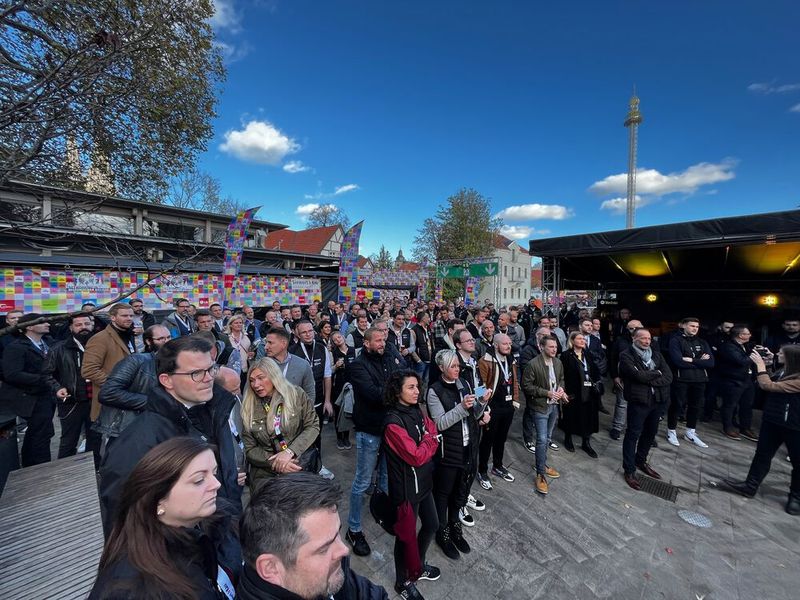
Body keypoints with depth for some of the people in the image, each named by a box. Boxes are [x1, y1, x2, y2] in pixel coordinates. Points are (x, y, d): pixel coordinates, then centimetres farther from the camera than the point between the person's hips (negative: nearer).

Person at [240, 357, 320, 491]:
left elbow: (313, 426, -3)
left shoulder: (296, 394, -3)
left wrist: (289, 451, -14)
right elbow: (249, 449, 2)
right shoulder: (247, 408, 1)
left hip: (300, 467, 0)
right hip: (265, 473, 1)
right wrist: (275, 463, -11)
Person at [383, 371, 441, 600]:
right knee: (406, 534, 14)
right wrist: (429, 439, -12)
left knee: (432, 525, 23)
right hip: (406, 486, -7)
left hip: (424, 481, 8)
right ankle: (403, 581, 41)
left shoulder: (417, 411, -3)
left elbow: (433, 433, 2)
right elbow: (416, 457, -25)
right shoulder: (394, 422, -27)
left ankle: (418, 566, 50)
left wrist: (427, 440, -16)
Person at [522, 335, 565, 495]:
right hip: (540, 406, -6)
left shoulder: (558, 362, 1)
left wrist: (561, 388, -6)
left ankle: (542, 465, 36)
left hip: (555, 405, 6)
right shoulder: (533, 364, -19)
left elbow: (561, 379, 16)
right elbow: (526, 386, -16)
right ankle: (540, 475, 7)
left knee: (548, 438, 19)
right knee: (542, 440, -6)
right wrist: (547, 393, -20)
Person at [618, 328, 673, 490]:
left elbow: (668, 377, 0)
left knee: (650, 433, 18)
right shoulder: (626, 355, -7)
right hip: (639, 400, -6)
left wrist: (650, 380, -14)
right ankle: (629, 470, 11)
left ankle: (641, 461, 38)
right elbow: (638, 375, -19)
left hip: (658, 400, 6)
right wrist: (657, 373, -4)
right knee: (633, 435, 1)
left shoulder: (657, 355, 11)